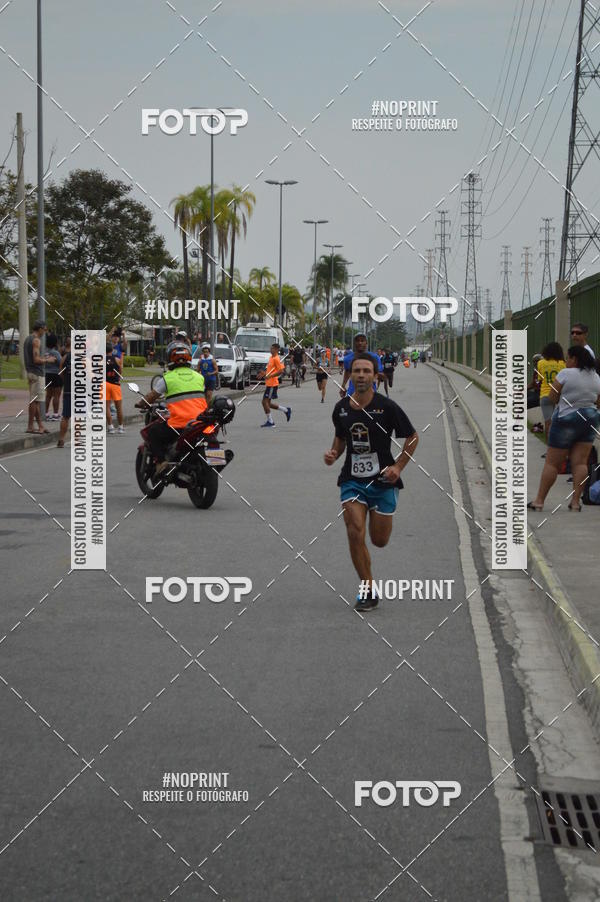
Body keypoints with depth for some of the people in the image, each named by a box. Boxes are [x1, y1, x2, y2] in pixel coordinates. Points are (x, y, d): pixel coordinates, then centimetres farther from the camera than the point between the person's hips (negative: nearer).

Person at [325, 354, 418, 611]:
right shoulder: (341, 408, 1)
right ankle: (368, 592, -1)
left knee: (379, 540, 5)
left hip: (383, 481, -2)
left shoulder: (387, 407, -10)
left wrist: (398, 467, -11)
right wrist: (333, 454, -1)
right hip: (352, 480, 2)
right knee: (355, 533, -14)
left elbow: (412, 437, 0)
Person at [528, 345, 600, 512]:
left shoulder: (565, 374, -11)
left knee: (552, 463, 0)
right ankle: (575, 501, -3)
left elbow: (552, 396, -8)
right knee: (580, 462, 3)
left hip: (567, 419, -5)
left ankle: (539, 501, 3)